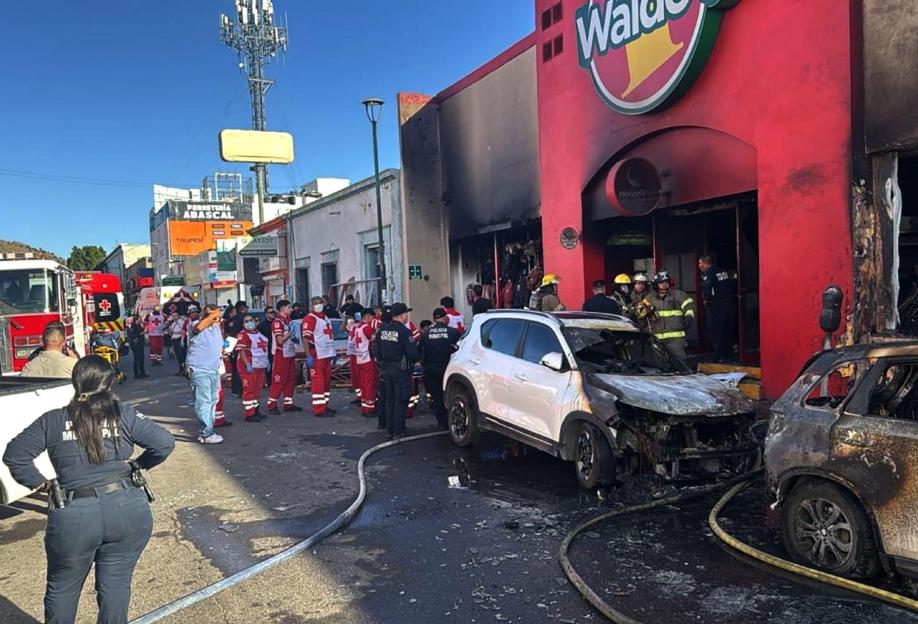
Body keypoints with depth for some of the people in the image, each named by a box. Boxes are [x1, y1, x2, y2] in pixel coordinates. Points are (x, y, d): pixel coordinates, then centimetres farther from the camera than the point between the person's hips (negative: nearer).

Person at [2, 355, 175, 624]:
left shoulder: (52, 421, 5)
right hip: (128, 510, 0)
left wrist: (40, 483, 15)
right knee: (115, 584, 13)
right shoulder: (125, 415, 1)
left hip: (74, 517, 1)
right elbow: (165, 443, -5)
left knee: (62, 588, 23)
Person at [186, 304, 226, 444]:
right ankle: (207, 434, -5)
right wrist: (212, 315, -29)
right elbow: (199, 327, -38)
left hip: (214, 370, 9)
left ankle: (207, 430, 23)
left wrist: (221, 353, 14)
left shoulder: (216, 327, 14)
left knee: (213, 401, 13)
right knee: (204, 402, -8)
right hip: (200, 370, -9)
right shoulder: (196, 326, -11)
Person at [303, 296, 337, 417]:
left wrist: (333, 354, 21)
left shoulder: (325, 317, 17)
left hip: (328, 354, 9)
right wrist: (309, 356, -22)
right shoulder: (310, 318, -10)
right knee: (318, 382, -6)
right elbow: (305, 338, -16)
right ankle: (319, 409, -3)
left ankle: (325, 405, 23)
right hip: (317, 355, -9)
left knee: (327, 381, 14)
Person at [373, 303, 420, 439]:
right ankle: (398, 432, 3)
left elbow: (377, 350, 10)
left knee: (389, 400, 15)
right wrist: (417, 357, 3)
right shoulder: (404, 331, -17)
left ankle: (390, 430, 20)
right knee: (400, 401, 1)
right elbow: (413, 354, -19)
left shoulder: (382, 330, 4)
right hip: (400, 370, -6)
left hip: (386, 368, 7)